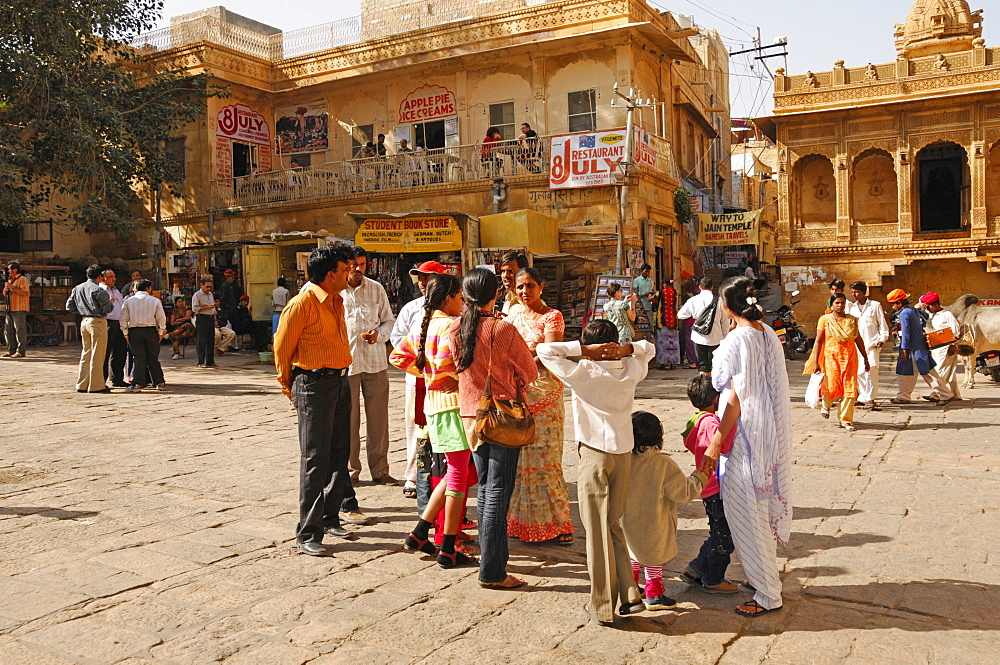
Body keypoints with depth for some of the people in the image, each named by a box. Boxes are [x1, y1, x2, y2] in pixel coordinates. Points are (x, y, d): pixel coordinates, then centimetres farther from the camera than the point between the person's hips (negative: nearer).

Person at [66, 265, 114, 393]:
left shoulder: (77, 289, 9)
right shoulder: (99, 290, -14)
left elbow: (69, 307, 11)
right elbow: (107, 308, -15)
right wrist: (110, 302, 4)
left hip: (84, 322, 7)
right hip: (98, 322, -7)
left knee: (86, 354, 15)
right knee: (97, 356, -2)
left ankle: (82, 385, 18)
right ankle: (96, 386, 2)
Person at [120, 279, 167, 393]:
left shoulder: (128, 301, 5)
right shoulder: (155, 301, 2)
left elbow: (124, 319, 3)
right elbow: (161, 318, 1)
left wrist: (126, 333, 9)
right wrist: (160, 332, 9)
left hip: (134, 332, 0)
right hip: (151, 331, 0)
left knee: (139, 358, 1)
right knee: (153, 358, 7)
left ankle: (137, 384, -6)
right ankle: (159, 383, 11)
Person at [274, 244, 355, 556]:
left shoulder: (337, 302, 12)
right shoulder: (302, 303, -14)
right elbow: (282, 346, -7)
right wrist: (288, 385, 3)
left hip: (339, 382, 8)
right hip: (313, 385, -8)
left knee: (339, 454, 14)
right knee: (315, 460, -6)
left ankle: (329, 518, 29)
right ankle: (307, 534, 2)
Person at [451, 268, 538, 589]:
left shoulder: (455, 329, -2)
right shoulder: (503, 329, -16)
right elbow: (530, 373, -4)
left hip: (471, 415, 6)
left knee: (485, 488, 20)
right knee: (498, 493, 0)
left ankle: (490, 554, 32)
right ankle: (491, 571, 5)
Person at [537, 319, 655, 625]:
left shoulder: (582, 372, -10)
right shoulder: (631, 370, 2)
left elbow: (544, 350, -7)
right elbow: (648, 348, 22)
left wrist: (584, 349, -10)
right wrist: (625, 350, 1)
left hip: (594, 454, -4)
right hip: (624, 453, 5)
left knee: (597, 531, 2)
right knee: (614, 526, 17)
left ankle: (603, 607, 8)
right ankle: (630, 595, 14)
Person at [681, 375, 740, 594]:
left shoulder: (701, 420, 10)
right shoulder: (710, 422, -22)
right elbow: (723, 446, -41)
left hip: (712, 488, 10)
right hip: (717, 489, -10)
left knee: (718, 534, 22)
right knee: (724, 537, 4)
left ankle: (694, 570, 29)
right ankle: (713, 581, 18)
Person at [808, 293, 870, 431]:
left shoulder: (852, 320, 10)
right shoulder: (825, 319, 2)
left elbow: (858, 339, 16)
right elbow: (819, 341, 1)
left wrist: (865, 359, 16)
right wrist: (816, 362, -5)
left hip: (850, 357, 2)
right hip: (831, 357, -2)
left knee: (850, 388, -5)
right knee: (832, 387, -7)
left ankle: (846, 420, 6)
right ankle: (826, 405, 29)